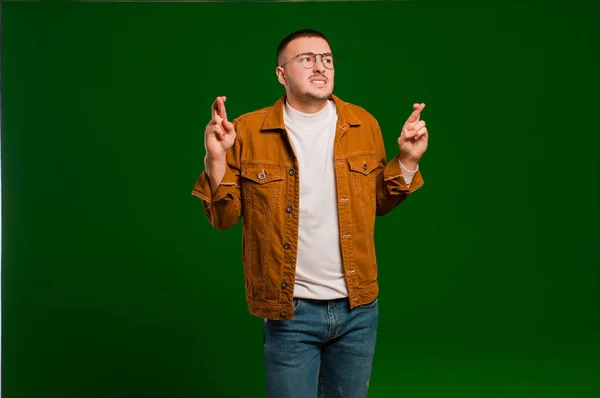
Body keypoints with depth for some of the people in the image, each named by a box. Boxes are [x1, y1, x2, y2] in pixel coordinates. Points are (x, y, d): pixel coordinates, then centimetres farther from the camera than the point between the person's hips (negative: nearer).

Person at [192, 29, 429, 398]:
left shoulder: (364, 124, 3)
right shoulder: (247, 131, -6)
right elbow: (225, 218, -2)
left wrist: (407, 160, -3)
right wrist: (216, 160, -18)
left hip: (359, 307, 3)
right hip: (290, 312, -3)